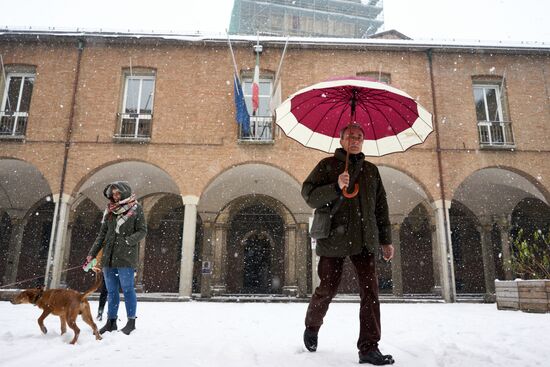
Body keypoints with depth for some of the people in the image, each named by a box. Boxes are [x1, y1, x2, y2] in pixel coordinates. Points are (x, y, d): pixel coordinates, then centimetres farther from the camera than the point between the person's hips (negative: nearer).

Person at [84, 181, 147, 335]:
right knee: (111, 291, 11)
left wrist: (127, 241, -19)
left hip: (126, 257, -5)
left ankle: (131, 321, 7)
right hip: (109, 257, 6)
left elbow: (142, 231, -4)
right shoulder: (110, 210, 13)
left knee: (127, 289, -2)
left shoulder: (136, 208, -1)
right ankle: (111, 322, 20)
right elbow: (102, 234, 15)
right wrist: (92, 253, 10)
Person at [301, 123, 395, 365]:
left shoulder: (371, 170, 18)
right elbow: (309, 194, -4)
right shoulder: (328, 165, 5)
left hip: (365, 239, 4)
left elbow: (381, 207, 19)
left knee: (370, 291, -4)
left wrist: (386, 240, 15)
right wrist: (336, 187, -20)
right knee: (327, 289, 3)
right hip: (334, 237, -4)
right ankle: (312, 327, 30)